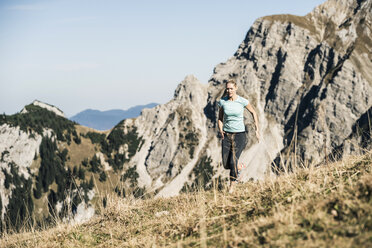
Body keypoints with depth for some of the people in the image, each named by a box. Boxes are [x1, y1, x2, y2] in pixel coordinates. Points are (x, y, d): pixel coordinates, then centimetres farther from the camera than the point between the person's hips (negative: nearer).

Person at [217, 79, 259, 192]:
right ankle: (237, 170, 35)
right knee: (226, 164, 0)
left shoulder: (242, 101, -8)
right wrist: (220, 130, -7)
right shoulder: (222, 102, -2)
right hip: (227, 135, 3)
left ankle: (232, 186, 3)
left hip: (239, 134, -3)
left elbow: (253, 112, 7)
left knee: (233, 162, -14)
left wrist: (257, 130, 5)